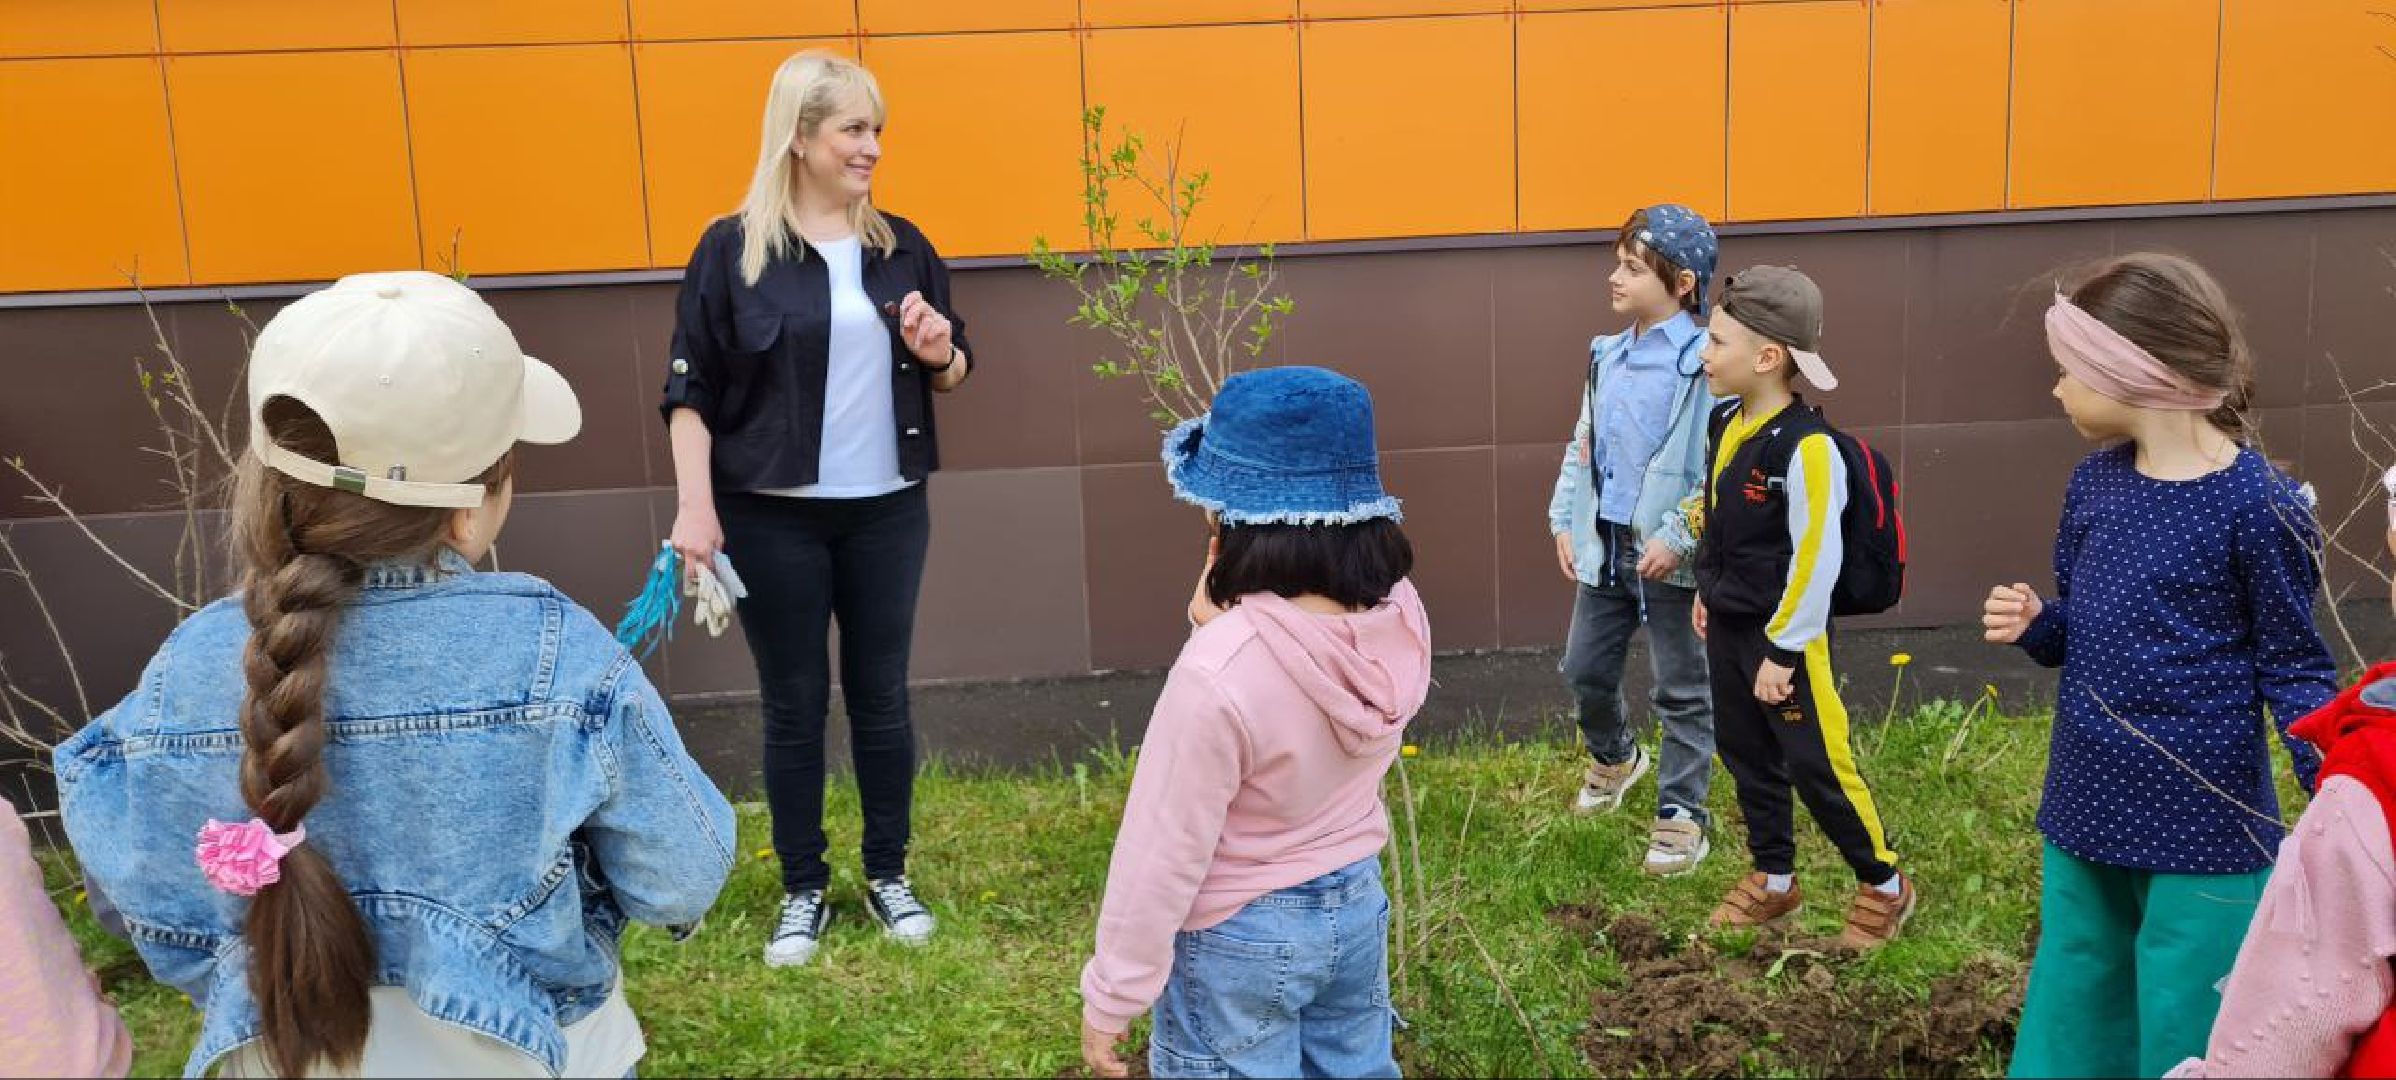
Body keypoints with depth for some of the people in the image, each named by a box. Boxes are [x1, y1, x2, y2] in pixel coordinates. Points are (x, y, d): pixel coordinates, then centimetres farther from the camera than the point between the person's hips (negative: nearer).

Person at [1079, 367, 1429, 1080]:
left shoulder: (1220, 672, -32)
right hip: (1357, 905, 6)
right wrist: (1221, 615, -7)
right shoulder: (1398, 613, -13)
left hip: (1238, 940, -6)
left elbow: (1164, 851, -22)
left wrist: (1111, 995, -10)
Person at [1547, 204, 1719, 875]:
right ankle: (1615, 757, 46)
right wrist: (1565, 521, 9)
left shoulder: (1702, 364, -16)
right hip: (1604, 547, 7)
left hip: (1672, 558, -7)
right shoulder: (1607, 357, 8)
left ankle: (1682, 813, 22)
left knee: (1682, 690, 8)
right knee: (1585, 668, 18)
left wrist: (1679, 538, -21)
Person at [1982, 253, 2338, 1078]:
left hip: (2204, 831, -6)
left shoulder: (2257, 506, -16)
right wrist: (2032, 624, -10)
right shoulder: (2094, 482, 2)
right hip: (2085, 813, 6)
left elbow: (2292, 667, -9)